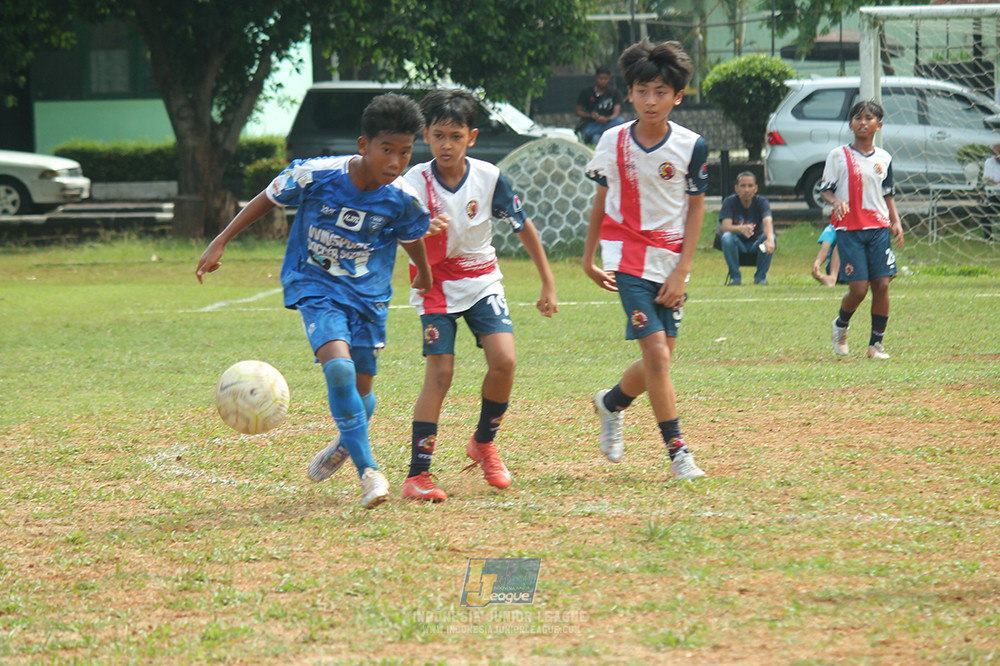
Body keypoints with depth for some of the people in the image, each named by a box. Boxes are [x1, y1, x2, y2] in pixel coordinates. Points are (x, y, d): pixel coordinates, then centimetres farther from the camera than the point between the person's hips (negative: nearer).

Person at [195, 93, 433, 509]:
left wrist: (425, 277, 28)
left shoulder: (402, 200, -14)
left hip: (369, 294, 3)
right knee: (339, 367, -25)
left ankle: (347, 445, 43)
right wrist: (220, 243, 0)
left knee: (361, 389, 8)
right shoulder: (316, 176, -21)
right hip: (315, 287, -3)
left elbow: (412, 239, 9)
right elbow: (268, 199, -3)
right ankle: (368, 471, -19)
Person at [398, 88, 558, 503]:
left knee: (504, 361, -15)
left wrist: (548, 283, 4)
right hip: (437, 283, -2)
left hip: (481, 279, 2)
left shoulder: (488, 177, -9)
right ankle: (417, 475, -9)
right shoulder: (417, 181, -15)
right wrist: (424, 232, -51)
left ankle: (483, 443, 11)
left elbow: (523, 227, 2)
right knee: (439, 374, -13)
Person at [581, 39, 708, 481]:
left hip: (670, 259, 2)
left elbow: (695, 209, 0)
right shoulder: (613, 142, -3)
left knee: (660, 358, 6)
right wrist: (588, 258, 12)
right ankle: (677, 451, -8)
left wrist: (682, 271, -5)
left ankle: (611, 403, 37)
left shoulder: (691, 146, -6)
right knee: (656, 351, -13)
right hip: (627, 258, -2)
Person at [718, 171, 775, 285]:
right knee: (727, 237, -33)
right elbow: (725, 227, -24)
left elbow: (767, 221, -30)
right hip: (738, 244, 0)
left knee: (771, 236, -30)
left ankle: (760, 276, -15)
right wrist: (741, 229, -48)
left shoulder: (761, 202, -10)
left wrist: (770, 239, -53)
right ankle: (735, 276, -18)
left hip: (756, 245, 1)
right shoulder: (729, 202, -10)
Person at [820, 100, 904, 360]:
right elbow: (825, 190, 1)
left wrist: (896, 221, 7)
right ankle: (841, 326, 21)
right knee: (858, 288, -9)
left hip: (879, 228, 3)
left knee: (882, 285, -5)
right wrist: (836, 201, -20)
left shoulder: (883, 158, 11)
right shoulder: (838, 156, 0)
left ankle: (876, 344, 5)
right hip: (849, 229, -3)